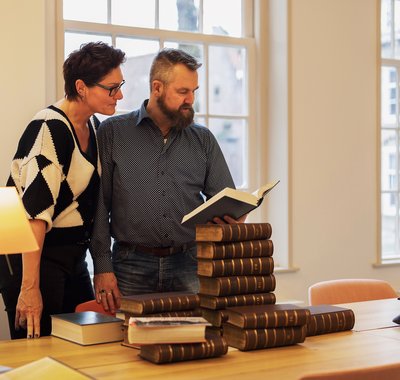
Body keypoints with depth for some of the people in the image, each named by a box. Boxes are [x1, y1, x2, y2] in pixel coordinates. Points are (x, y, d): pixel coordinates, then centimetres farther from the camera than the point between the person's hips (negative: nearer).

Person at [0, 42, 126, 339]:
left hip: (75, 256, 8)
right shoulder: (50, 130, -18)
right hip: (35, 256, -8)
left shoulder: (93, 127, 8)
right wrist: (29, 287, -28)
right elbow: (33, 212, -24)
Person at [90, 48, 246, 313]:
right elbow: (99, 204, 0)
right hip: (132, 266, -2)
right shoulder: (112, 133, 3)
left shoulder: (204, 140, 12)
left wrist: (232, 217, -13)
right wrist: (102, 267, -6)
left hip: (189, 267, 2)